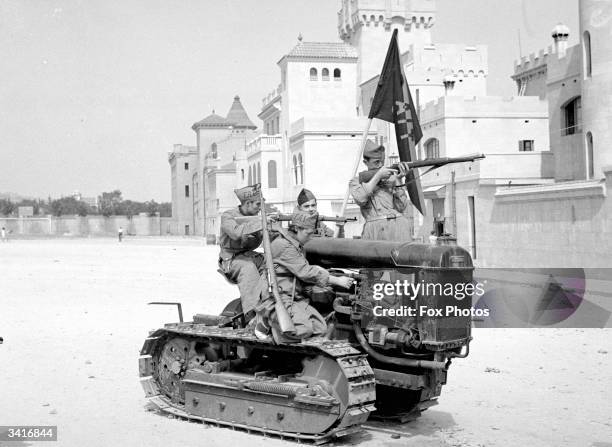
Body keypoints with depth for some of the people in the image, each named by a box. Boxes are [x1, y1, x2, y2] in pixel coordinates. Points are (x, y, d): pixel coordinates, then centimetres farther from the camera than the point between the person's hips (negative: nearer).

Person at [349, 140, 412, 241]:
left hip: (397, 224, 1)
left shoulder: (391, 177, 21)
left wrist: (396, 183, -1)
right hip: (375, 227, -1)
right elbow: (360, 199, -6)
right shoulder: (357, 181, 16)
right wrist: (378, 176, -2)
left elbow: (402, 207, 12)